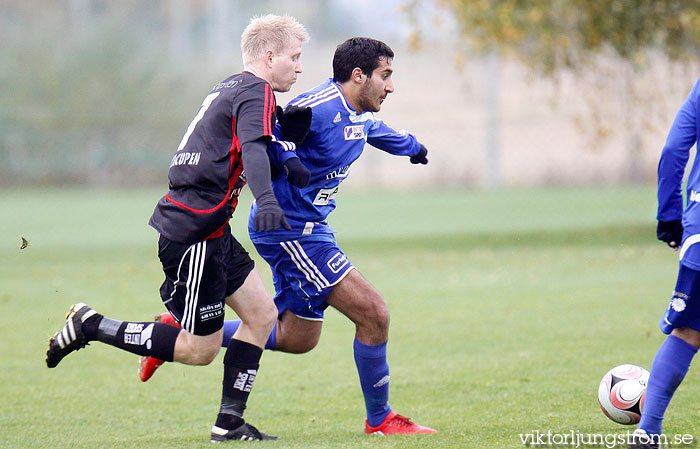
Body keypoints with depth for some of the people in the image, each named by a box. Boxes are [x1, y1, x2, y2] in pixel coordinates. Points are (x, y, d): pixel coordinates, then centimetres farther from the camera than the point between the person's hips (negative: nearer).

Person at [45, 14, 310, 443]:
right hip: (192, 234, -10)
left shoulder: (231, 88, 17)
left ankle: (229, 423, 8)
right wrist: (266, 200, -47)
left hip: (211, 232, 10)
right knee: (200, 350, -3)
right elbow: (253, 148, -31)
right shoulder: (256, 92, -13)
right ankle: (91, 326, 3)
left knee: (262, 314, 8)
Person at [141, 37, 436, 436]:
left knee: (298, 338, 15)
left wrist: (413, 147, 54)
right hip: (291, 229, -11)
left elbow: (377, 131, 36)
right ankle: (379, 419, 2)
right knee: (373, 314, -12)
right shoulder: (319, 108, -20)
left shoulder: (362, 117, 11)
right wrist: (286, 156, -40)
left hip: (308, 230, 11)